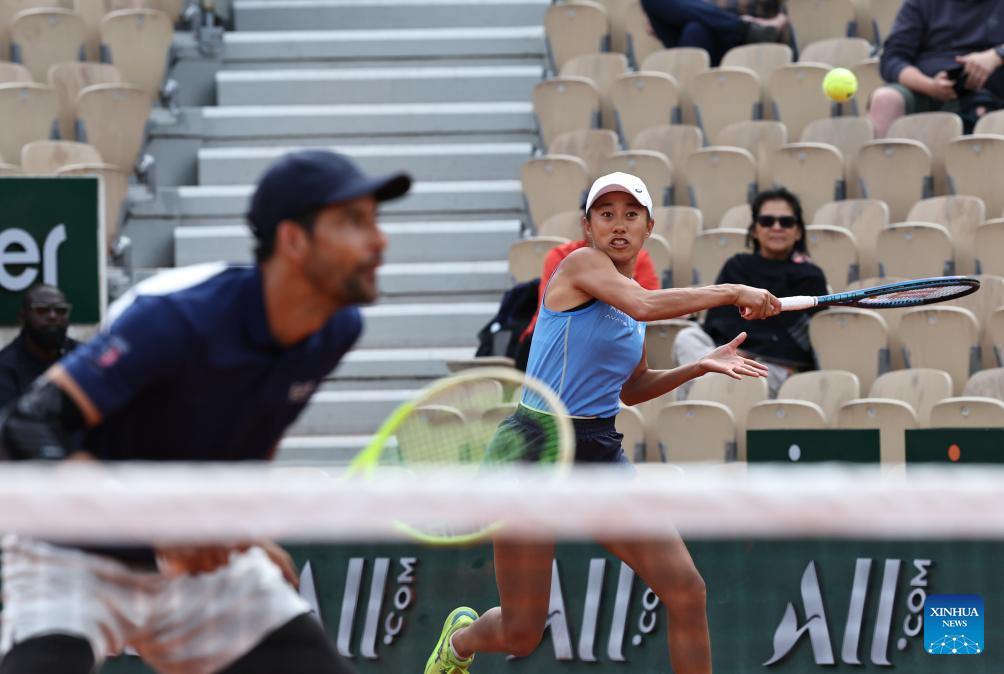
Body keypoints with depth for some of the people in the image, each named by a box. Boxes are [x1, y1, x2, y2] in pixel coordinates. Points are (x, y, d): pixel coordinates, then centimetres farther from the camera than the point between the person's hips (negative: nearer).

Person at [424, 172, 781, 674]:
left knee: (686, 591, -9)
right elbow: (643, 305, -29)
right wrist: (731, 292, -22)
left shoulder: (631, 295, 13)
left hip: (601, 454, 7)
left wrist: (700, 367, 13)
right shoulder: (580, 264, -9)